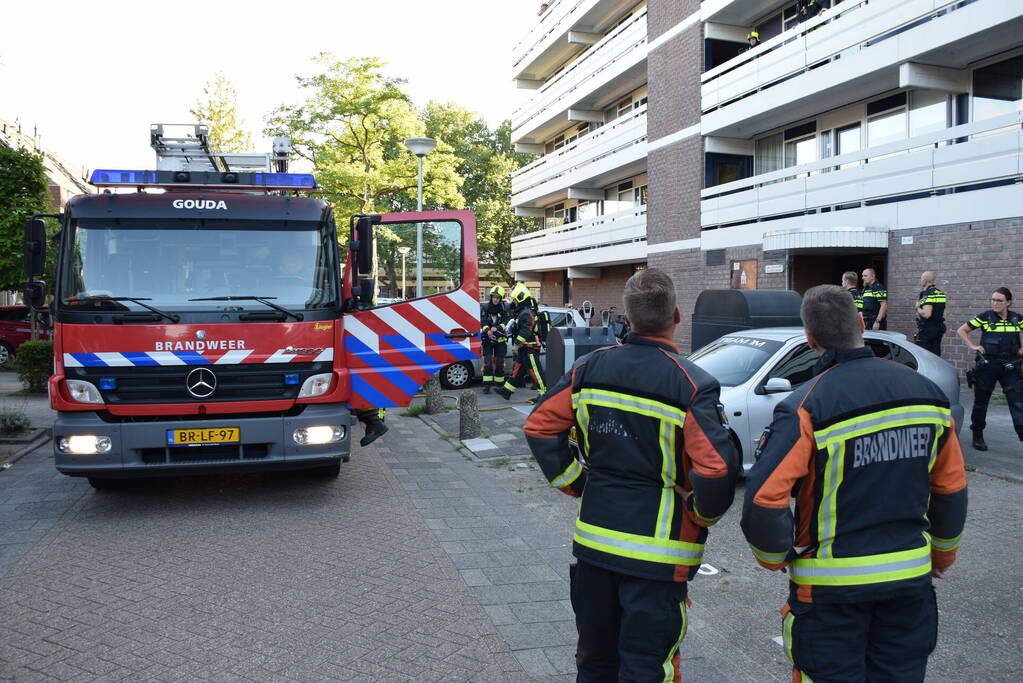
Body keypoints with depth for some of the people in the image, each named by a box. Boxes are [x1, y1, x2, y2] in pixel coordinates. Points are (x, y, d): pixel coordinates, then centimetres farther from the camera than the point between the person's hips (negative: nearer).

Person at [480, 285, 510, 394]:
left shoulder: (504, 308, 0)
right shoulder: (485, 307, -3)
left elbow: (505, 322, -8)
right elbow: (483, 322, -11)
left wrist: (497, 328, -26)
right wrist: (488, 332, -28)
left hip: (500, 339, 1)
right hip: (487, 338, -1)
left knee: (499, 362, 7)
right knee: (487, 362, -6)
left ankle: (499, 384, 16)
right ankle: (487, 385, -4)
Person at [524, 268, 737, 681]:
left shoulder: (591, 367, -3)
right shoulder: (691, 385, -17)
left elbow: (539, 426, 0)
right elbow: (717, 470, -23)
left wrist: (576, 483, 7)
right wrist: (702, 514, -3)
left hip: (592, 538, 5)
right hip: (657, 552, -4)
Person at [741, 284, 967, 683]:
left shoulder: (807, 407, -20)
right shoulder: (926, 391, -3)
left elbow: (763, 499, -25)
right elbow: (952, 489, 6)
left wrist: (774, 557, -5)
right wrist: (943, 553, 22)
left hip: (831, 582, -5)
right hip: (911, 575, 5)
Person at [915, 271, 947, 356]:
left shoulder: (927, 294, -16)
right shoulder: (940, 293, 13)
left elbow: (926, 314, -25)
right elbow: (943, 313, 20)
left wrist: (918, 308, -10)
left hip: (926, 330, -9)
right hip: (939, 329, 9)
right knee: (935, 355, 10)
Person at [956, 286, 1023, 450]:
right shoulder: (985, 317, -3)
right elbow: (961, 330, 5)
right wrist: (973, 346, -4)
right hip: (987, 366, -1)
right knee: (981, 401, 9)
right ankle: (977, 436, 23)